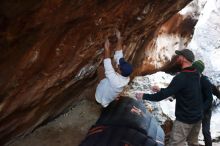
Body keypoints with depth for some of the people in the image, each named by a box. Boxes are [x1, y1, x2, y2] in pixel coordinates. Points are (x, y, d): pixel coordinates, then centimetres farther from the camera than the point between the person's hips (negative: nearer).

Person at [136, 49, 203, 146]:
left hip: (184, 119, -8)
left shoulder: (181, 77, -23)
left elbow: (163, 95, -23)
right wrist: (161, 89, 10)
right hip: (197, 116, 9)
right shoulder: (196, 75, 4)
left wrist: (143, 96, -12)